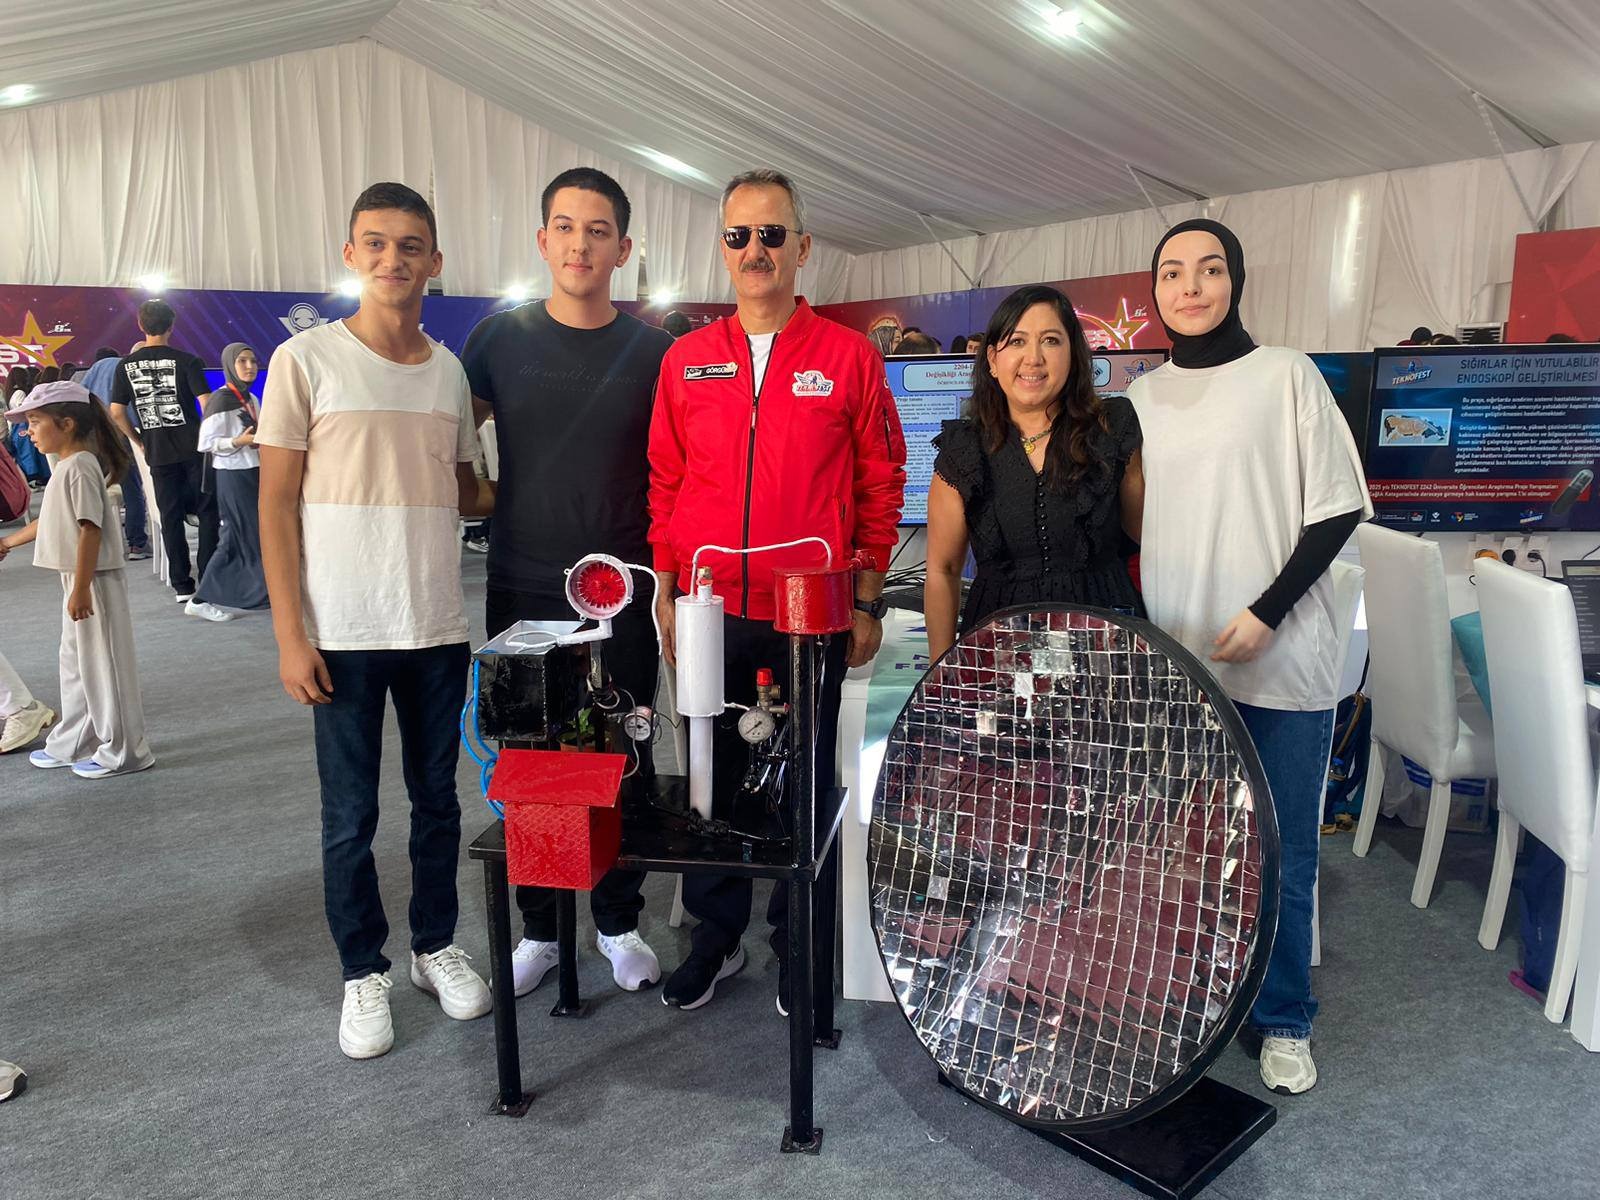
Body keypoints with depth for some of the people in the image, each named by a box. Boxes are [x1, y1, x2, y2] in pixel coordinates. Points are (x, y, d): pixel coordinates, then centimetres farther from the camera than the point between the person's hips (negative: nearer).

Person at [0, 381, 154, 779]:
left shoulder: (79, 467, -18)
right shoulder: (67, 465, 13)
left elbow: (90, 529, -23)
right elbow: (54, 521, 25)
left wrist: (81, 590, -25)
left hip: (94, 581, -10)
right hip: (78, 579, 10)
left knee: (102, 664, -2)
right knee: (76, 663, 19)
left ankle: (123, 751, 8)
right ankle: (72, 743, 31)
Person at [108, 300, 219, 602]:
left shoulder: (126, 365, 3)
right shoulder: (186, 361, -6)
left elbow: (116, 412, 1)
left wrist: (140, 441, 12)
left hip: (158, 453, 3)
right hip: (193, 448, -3)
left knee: (171, 517, 8)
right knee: (207, 511, 7)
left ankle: (182, 586, 11)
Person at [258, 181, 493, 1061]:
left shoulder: (449, 371, 8)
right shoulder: (306, 359, -4)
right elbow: (278, 502, -5)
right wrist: (289, 634, -9)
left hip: (437, 628, 4)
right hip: (342, 633, -3)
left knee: (437, 798, 14)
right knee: (350, 815, 7)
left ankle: (436, 946, 31)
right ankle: (364, 972, 24)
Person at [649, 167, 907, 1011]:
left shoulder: (849, 357, 0)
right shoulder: (686, 359, 6)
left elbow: (880, 488, 2)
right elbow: (665, 485, 9)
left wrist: (867, 603, -1)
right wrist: (667, 598, 6)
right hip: (711, 615, 2)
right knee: (712, 778, 12)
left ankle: (799, 947, 27)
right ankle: (717, 934, 31)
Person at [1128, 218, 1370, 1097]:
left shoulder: (1286, 376, -2)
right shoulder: (1141, 397, 9)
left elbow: (1337, 508, -5)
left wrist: (1267, 613, -13)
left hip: (1280, 664, -3)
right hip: (1173, 665, 3)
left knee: (1281, 855, 6)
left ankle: (1283, 1021, 24)